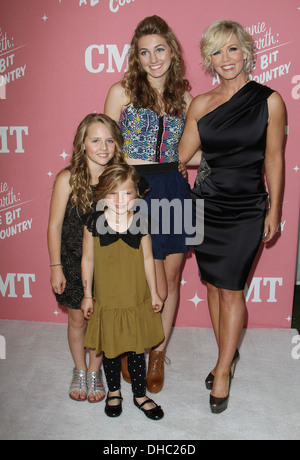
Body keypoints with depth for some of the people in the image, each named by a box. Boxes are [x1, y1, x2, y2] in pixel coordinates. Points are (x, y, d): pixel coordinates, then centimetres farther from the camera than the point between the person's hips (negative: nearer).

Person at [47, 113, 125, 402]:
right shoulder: (68, 178, -13)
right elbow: (55, 225, -7)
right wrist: (56, 267, -6)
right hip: (74, 261, -1)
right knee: (77, 318, 14)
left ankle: (94, 371, 36)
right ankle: (79, 370, 39)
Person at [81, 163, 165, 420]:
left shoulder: (141, 223, -8)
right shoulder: (94, 223, -11)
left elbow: (148, 259, 2)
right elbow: (88, 259, -2)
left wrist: (154, 293, 7)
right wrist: (87, 295, 2)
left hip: (137, 301, 0)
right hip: (106, 301, 0)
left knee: (136, 350, 15)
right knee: (110, 351, 17)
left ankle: (140, 395, 36)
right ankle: (114, 392, 42)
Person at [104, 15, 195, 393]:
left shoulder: (183, 96, 10)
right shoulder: (122, 91, 0)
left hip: (175, 191, 4)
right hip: (136, 191, -4)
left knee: (172, 279, 10)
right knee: (156, 288, -1)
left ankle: (158, 355, 31)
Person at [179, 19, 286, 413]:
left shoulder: (269, 101, -3)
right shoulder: (201, 105, 4)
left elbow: (274, 160, 0)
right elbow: (180, 157, 9)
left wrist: (274, 210, 1)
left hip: (246, 211, -3)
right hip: (205, 206, 3)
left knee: (230, 290, 0)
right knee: (214, 285, 12)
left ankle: (223, 371, 20)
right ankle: (228, 356, 34)